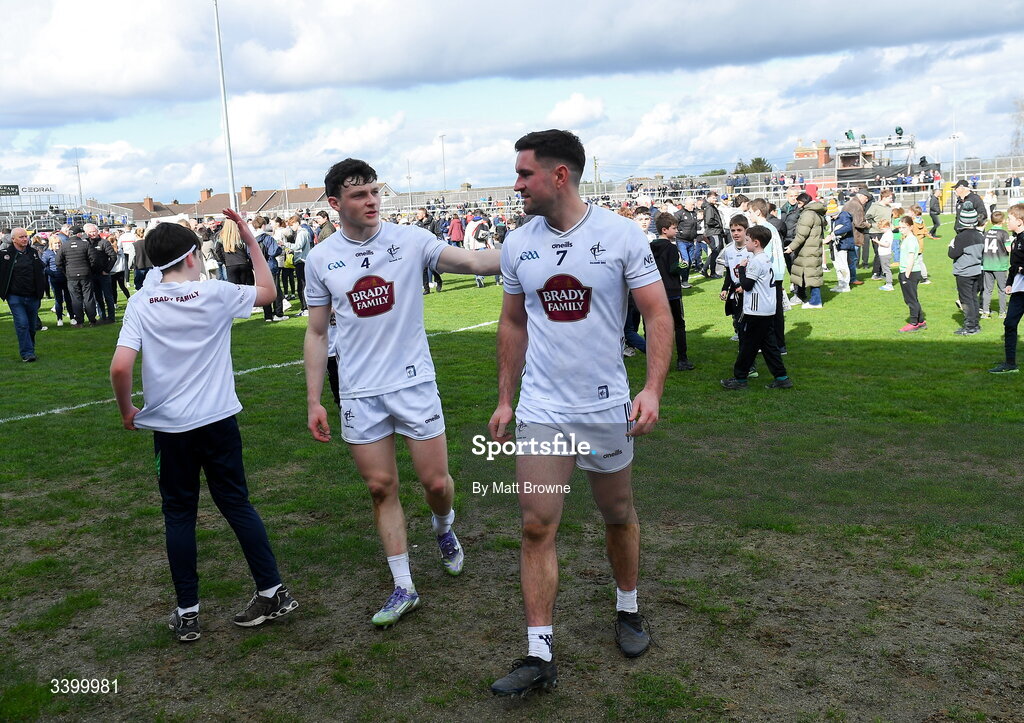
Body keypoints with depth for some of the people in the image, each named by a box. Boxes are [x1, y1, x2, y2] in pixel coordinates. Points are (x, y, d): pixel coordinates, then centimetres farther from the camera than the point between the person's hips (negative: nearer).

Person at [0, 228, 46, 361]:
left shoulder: (33, 253, 10)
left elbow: (40, 274, 18)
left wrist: (41, 291, 13)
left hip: (33, 296, 4)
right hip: (15, 297, -4)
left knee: (32, 326, 11)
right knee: (22, 324, -12)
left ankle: (30, 350, 27)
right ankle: (26, 353, -9)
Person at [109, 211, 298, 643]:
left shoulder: (141, 303, -5)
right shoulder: (215, 294, -5)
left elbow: (120, 367, -14)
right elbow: (268, 292, 12)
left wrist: (126, 410, 3)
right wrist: (250, 239, 14)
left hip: (169, 428, 0)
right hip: (218, 422, 0)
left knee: (179, 515, 11)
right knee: (237, 503, 12)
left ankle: (187, 613, 17)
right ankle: (273, 591, 16)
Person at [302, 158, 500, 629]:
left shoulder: (409, 240, -5)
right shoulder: (320, 260, 1)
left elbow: (475, 261, -15)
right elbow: (316, 333, 7)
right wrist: (313, 401, 5)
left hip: (414, 383, -1)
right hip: (359, 393, 1)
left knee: (436, 481, 3)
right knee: (381, 488, 7)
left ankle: (443, 528, 39)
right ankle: (403, 588, 20)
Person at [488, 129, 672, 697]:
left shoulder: (620, 234, -8)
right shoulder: (517, 244, 2)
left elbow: (657, 314, -7)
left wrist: (653, 388, -19)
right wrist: (504, 399, 10)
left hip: (607, 407, -2)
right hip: (541, 410, 2)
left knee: (618, 516, 15)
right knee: (536, 527, -3)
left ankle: (628, 611, 40)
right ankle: (539, 656, 7)